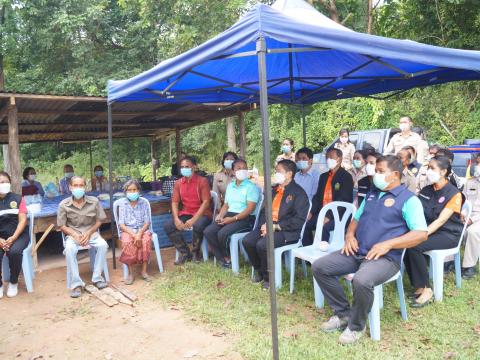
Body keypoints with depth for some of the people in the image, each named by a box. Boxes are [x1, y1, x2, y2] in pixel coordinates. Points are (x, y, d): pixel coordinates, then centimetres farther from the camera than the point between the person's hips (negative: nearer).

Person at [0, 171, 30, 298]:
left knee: (14, 252, -32)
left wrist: (13, 238, -17)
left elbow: (22, 220, -4)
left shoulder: (17, 199, 2)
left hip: (19, 235, -1)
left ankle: (13, 283, -6)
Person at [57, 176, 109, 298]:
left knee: (103, 245, -28)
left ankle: (97, 278, -12)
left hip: (91, 232, 1)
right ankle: (76, 283, -22)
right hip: (73, 234, -1)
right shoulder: (64, 205, -7)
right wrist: (75, 235, -17)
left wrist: (88, 233, -13)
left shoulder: (94, 201, -5)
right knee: (69, 249, -33)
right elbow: (62, 226, -2)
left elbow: (99, 221, 2)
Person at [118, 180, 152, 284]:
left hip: (142, 230, 1)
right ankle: (130, 273, -21)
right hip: (127, 231, -1)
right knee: (127, 242, -33)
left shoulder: (144, 203, 4)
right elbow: (121, 224, -4)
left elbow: (147, 222, 0)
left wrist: (139, 234, -19)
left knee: (146, 240, -31)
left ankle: (144, 271, -20)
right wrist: (133, 234, -19)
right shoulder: (122, 203, 2)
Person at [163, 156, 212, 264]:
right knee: (167, 226, -17)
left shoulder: (202, 181, -7)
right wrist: (176, 219, -14)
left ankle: (195, 252, -7)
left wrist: (194, 219, -22)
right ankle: (185, 253, -1)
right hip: (185, 214, 5)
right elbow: (175, 202, 4)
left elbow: (206, 202, -14)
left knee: (198, 226, -37)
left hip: (202, 213, -5)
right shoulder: (178, 183, 8)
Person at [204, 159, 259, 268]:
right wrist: (220, 215, -2)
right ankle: (224, 258, -4)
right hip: (229, 215, 7)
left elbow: (250, 208, -13)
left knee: (223, 233, -29)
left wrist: (233, 219, -19)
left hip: (245, 218, -7)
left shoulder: (251, 186, -4)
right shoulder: (230, 186, 19)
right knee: (208, 232, -14)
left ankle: (229, 258, -1)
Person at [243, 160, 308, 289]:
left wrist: (276, 226, -17)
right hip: (268, 226, 7)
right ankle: (259, 270, 10)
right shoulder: (274, 190, 18)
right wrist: (264, 224, -4)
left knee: (262, 244, -29)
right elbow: (264, 210, 19)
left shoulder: (299, 193, -6)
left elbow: (299, 220, -15)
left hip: (286, 231, -7)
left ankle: (268, 276, -4)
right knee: (247, 241, -15)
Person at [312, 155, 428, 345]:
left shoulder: (409, 199, -3)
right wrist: (350, 235, 3)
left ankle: (356, 326, -8)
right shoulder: (372, 194, 20)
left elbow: (421, 234, -11)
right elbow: (356, 219, 26)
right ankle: (342, 313, 5)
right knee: (319, 267, -8)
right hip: (356, 252, 7)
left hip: (385, 257, -7)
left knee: (361, 280, -37)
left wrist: (387, 244, -19)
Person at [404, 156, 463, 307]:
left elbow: (441, 220, -21)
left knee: (415, 246, -31)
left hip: (448, 234, -5)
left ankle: (425, 289, -15)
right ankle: (417, 286, -10)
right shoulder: (426, 190, 8)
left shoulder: (454, 194, -11)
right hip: (430, 230, 6)